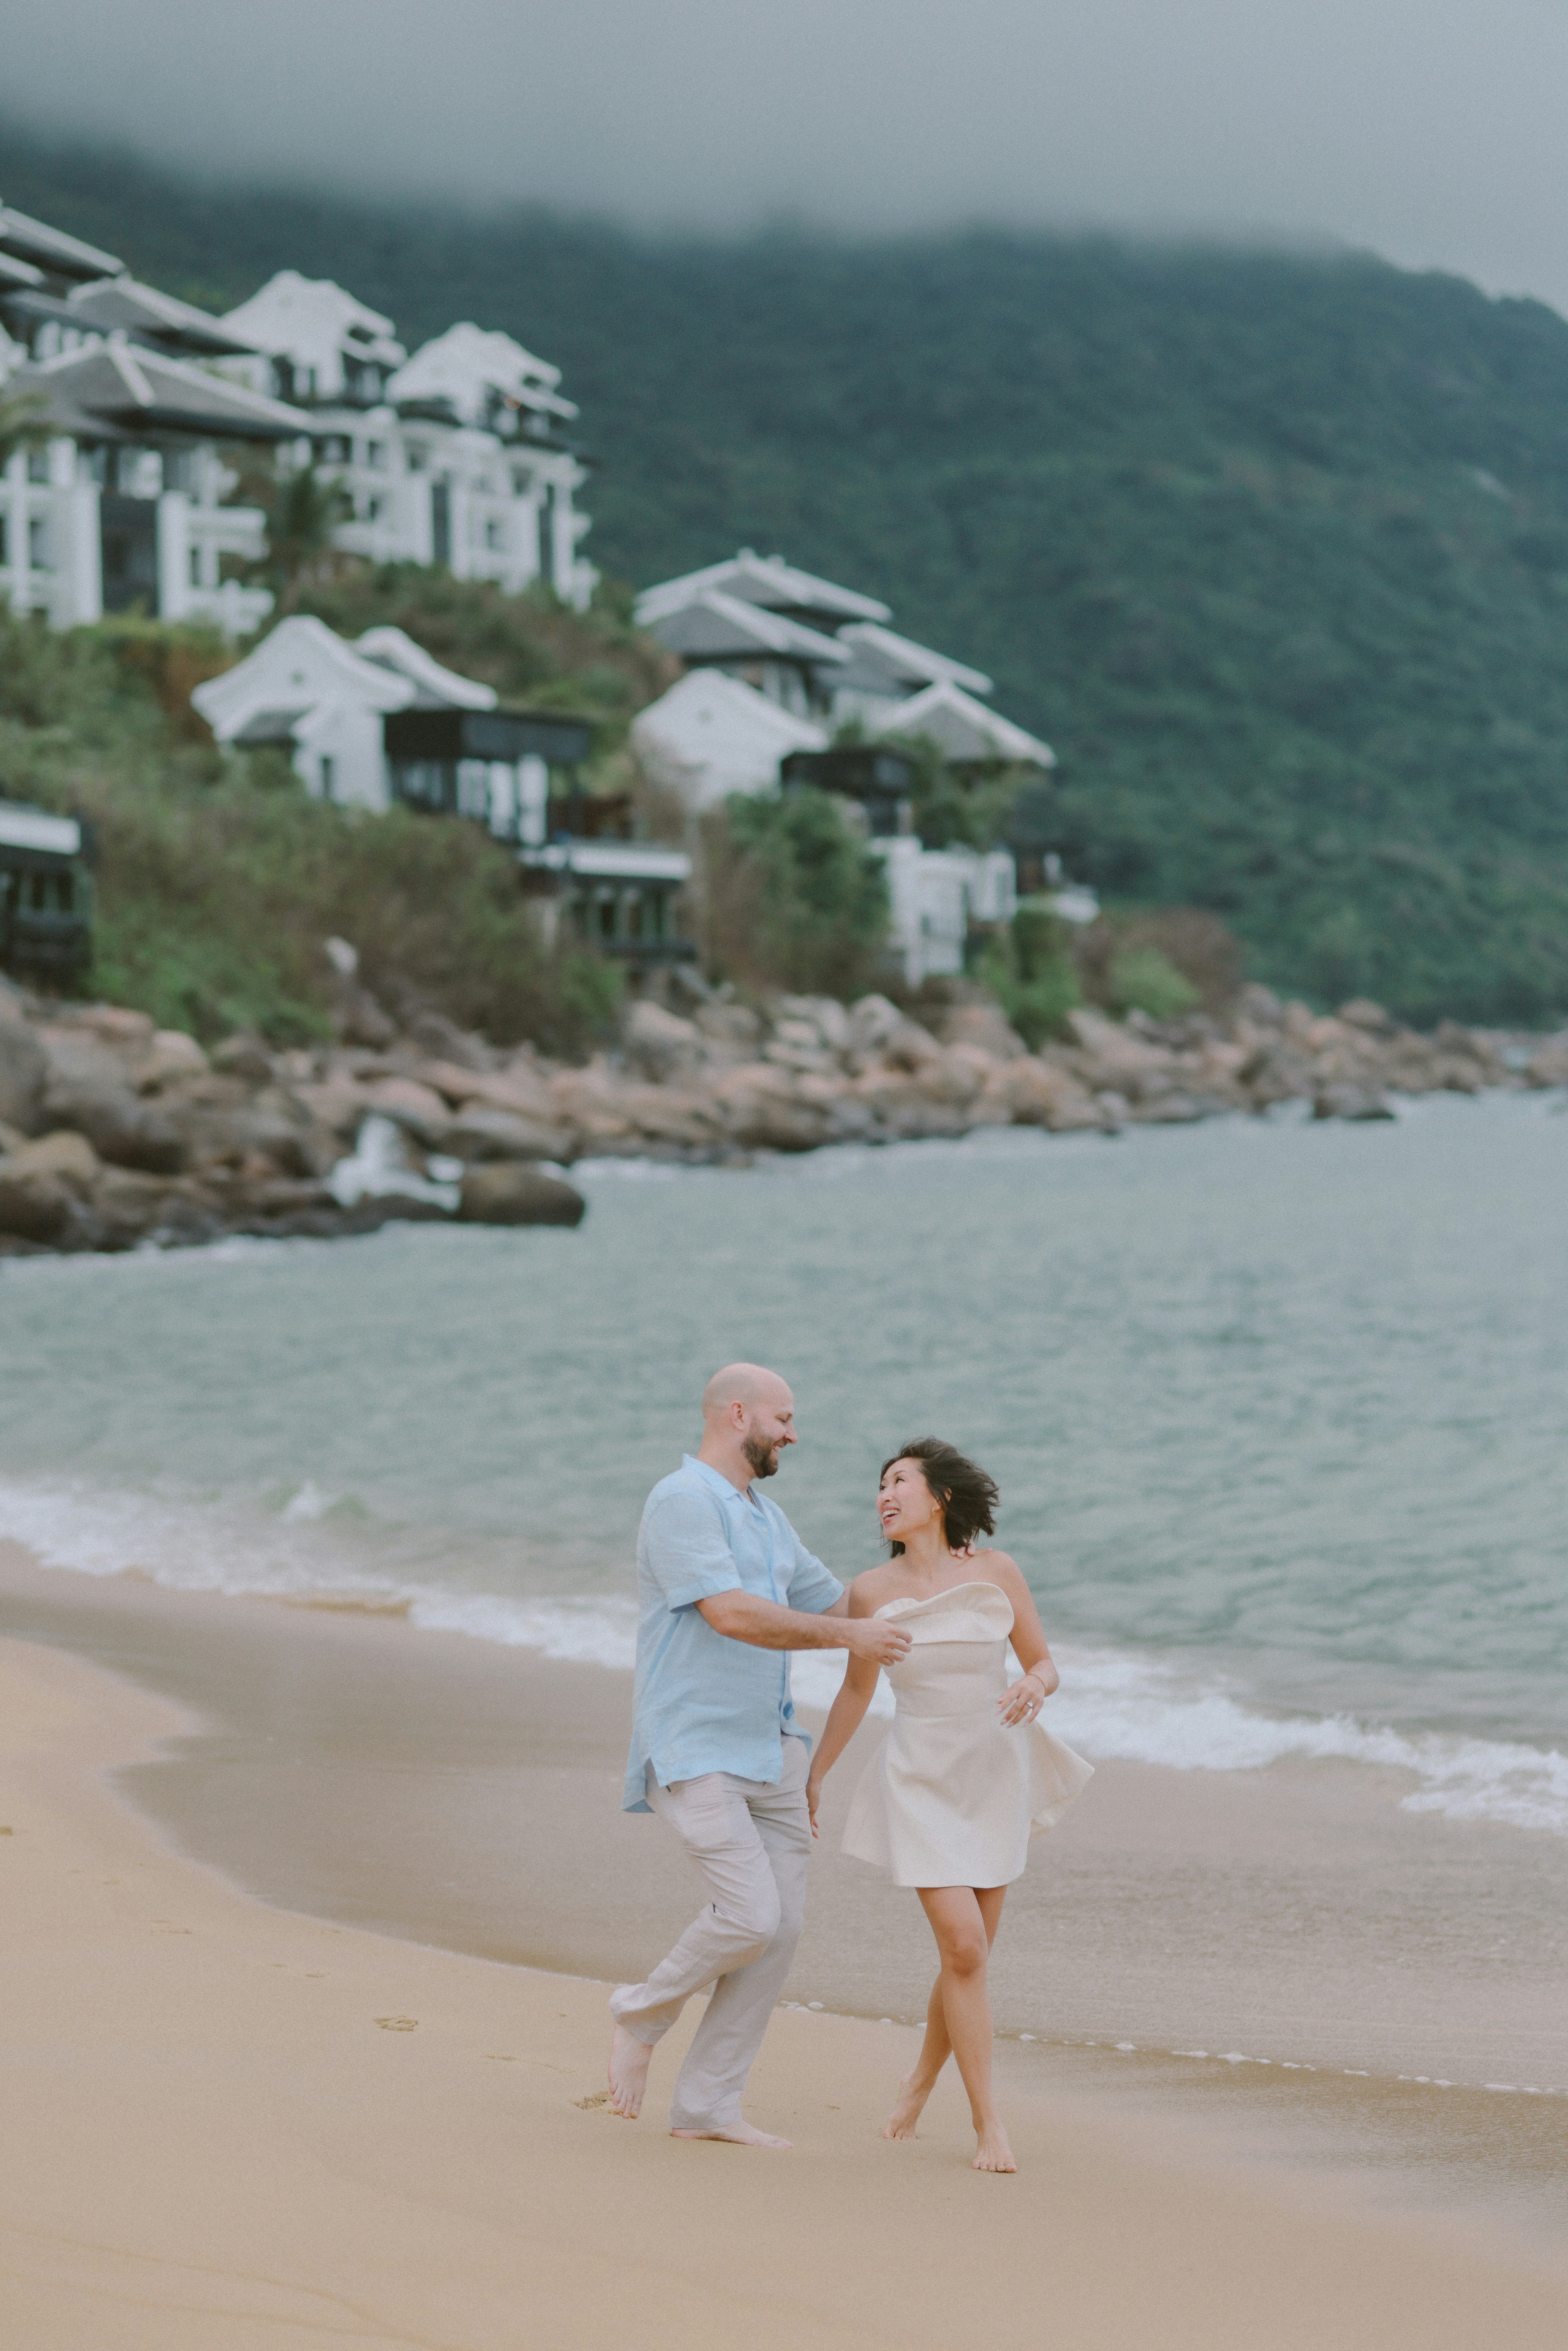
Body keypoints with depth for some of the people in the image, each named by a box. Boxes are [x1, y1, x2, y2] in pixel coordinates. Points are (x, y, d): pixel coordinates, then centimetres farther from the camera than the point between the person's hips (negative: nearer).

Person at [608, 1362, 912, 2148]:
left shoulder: (767, 1520, 17)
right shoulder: (682, 1501, -12)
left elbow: (837, 1605, 26)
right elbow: (729, 1614, -22)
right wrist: (846, 1636, -19)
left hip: (768, 1750, 9)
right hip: (693, 1753, -9)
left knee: (781, 1929, 1)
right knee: (750, 1917, -17)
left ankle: (705, 2105, 8)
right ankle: (644, 2014, 11)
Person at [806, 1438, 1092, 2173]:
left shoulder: (997, 1572, -6)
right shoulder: (871, 1592, -5)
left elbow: (1045, 1664, 2)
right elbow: (857, 1690, 10)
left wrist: (1034, 1687, -22)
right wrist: (814, 1777, 14)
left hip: (995, 1779, 2)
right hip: (921, 1783, -2)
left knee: (970, 1953, 9)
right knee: (964, 1948, -14)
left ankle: (922, 2082, 36)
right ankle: (989, 2126, -6)